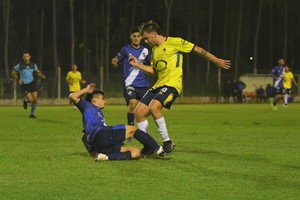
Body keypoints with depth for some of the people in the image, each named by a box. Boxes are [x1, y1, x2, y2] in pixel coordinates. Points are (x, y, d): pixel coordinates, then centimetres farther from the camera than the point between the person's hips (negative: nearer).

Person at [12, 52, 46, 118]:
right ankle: (25, 101, 22)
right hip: (24, 85, -3)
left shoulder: (33, 65, 6)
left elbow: (38, 72, 12)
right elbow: (13, 74, 5)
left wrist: (41, 75, -11)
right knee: (31, 100, -15)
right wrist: (18, 80, -10)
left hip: (32, 83, 3)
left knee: (35, 100, -5)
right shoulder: (20, 65, -3)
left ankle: (32, 113, 14)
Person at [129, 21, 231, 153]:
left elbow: (197, 49, -1)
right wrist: (138, 65, 15)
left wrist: (217, 61, 1)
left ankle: (167, 142, -20)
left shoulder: (174, 42, -5)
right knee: (138, 112, -2)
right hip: (158, 85, 8)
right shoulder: (154, 50, 18)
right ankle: (147, 146, 10)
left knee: (153, 107, -31)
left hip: (172, 84, -8)